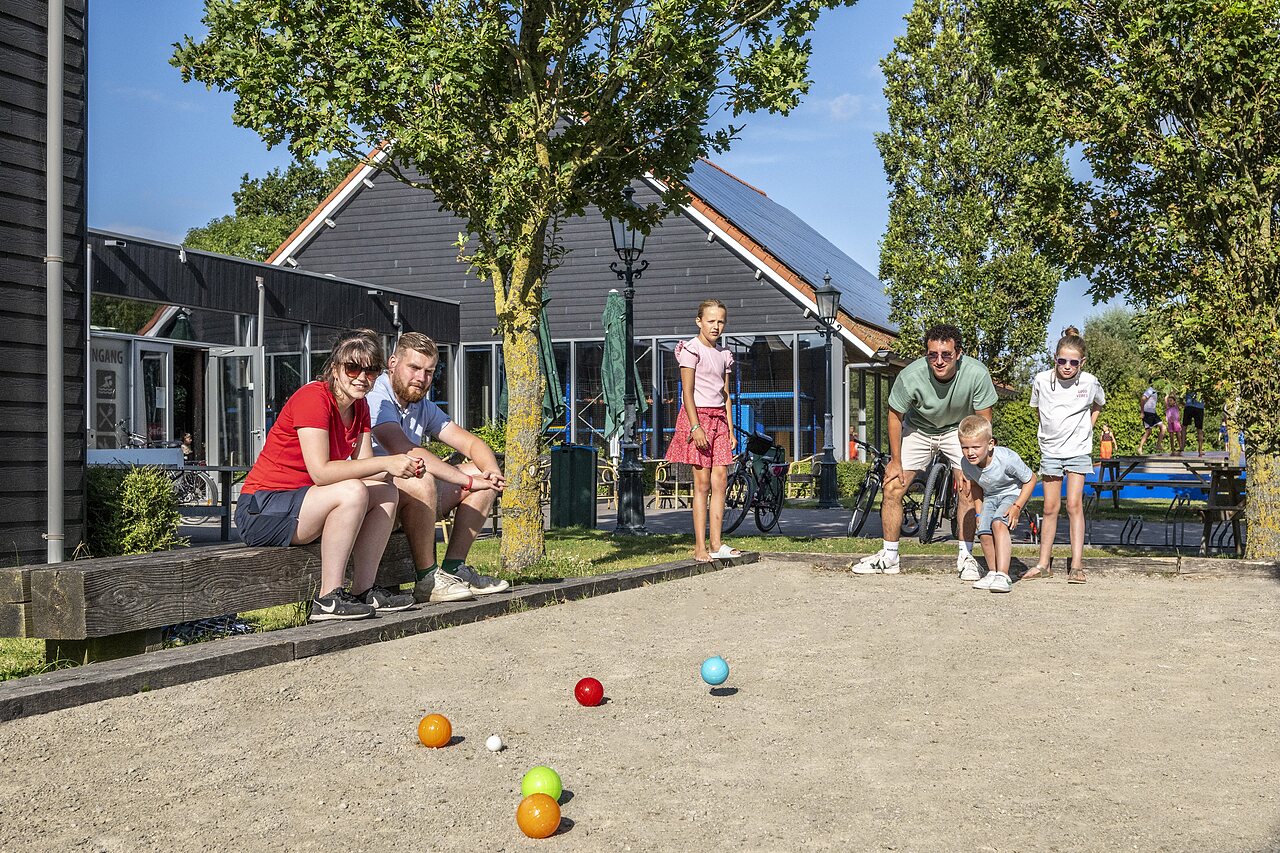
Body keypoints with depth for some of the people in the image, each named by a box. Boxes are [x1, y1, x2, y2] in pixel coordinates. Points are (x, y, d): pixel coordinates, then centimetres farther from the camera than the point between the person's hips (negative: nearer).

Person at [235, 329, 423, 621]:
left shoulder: (359, 406, 9)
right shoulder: (313, 397, -19)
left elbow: (364, 467, 1)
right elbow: (321, 472, -27)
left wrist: (401, 468, -18)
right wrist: (385, 463, -27)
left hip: (299, 503, 9)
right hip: (259, 511, -9)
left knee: (386, 493, -1)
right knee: (353, 492, -29)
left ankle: (363, 590, -4)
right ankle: (328, 600, -24)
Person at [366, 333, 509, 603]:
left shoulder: (423, 406, 12)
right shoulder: (375, 398, -16)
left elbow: (472, 443, 10)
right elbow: (405, 450, -30)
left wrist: (492, 474, -13)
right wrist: (469, 481, -30)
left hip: (408, 499, 9)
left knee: (482, 472, 6)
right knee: (420, 480, -37)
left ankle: (453, 567, -3)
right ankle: (427, 580, -25)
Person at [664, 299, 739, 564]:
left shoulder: (723, 354, 16)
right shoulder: (691, 349, -5)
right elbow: (687, 392, -11)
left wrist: (730, 430, 12)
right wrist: (695, 427, -19)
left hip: (719, 419, 7)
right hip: (697, 415, -7)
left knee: (720, 481, 1)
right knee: (702, 483, -8)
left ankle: (716, 544, 5)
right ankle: (700, 547, -5)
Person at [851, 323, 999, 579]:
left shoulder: (977, 373, -32)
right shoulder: (910, 376, -32)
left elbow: (983, 421, -17)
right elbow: (895, 416, -13)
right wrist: (895, 461, -8)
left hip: (959, 429, 0)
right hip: (918, 428, 1)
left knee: (970, 488, -15)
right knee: (892, 488, -5)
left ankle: (965, 557, 0)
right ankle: (889, 557, 8)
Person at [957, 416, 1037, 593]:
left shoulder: (1007, 459, -34)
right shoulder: (966, 463, -18)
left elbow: (1030, 480, -18)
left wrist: (1017, 507, -23)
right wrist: (979, 511, 1)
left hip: (1013, 493, -5)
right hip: (990, 497, 5)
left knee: (998, 523, -28)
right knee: (984, 532, -11)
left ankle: (1003, 576, -32)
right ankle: (992, 573, 12)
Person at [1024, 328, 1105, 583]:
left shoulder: (1089, 382, -8)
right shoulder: (1041, 380, -7)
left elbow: (1098, 405, 14)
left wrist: (1085, 428, 5)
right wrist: (1052, 429, 5)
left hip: (1078, 450, -1)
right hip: (1050, 450, 1)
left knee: (1074, 505, -9)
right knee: (1050, 508, 5)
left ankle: (1076, 565, -8)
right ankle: (1044, 563, 13)